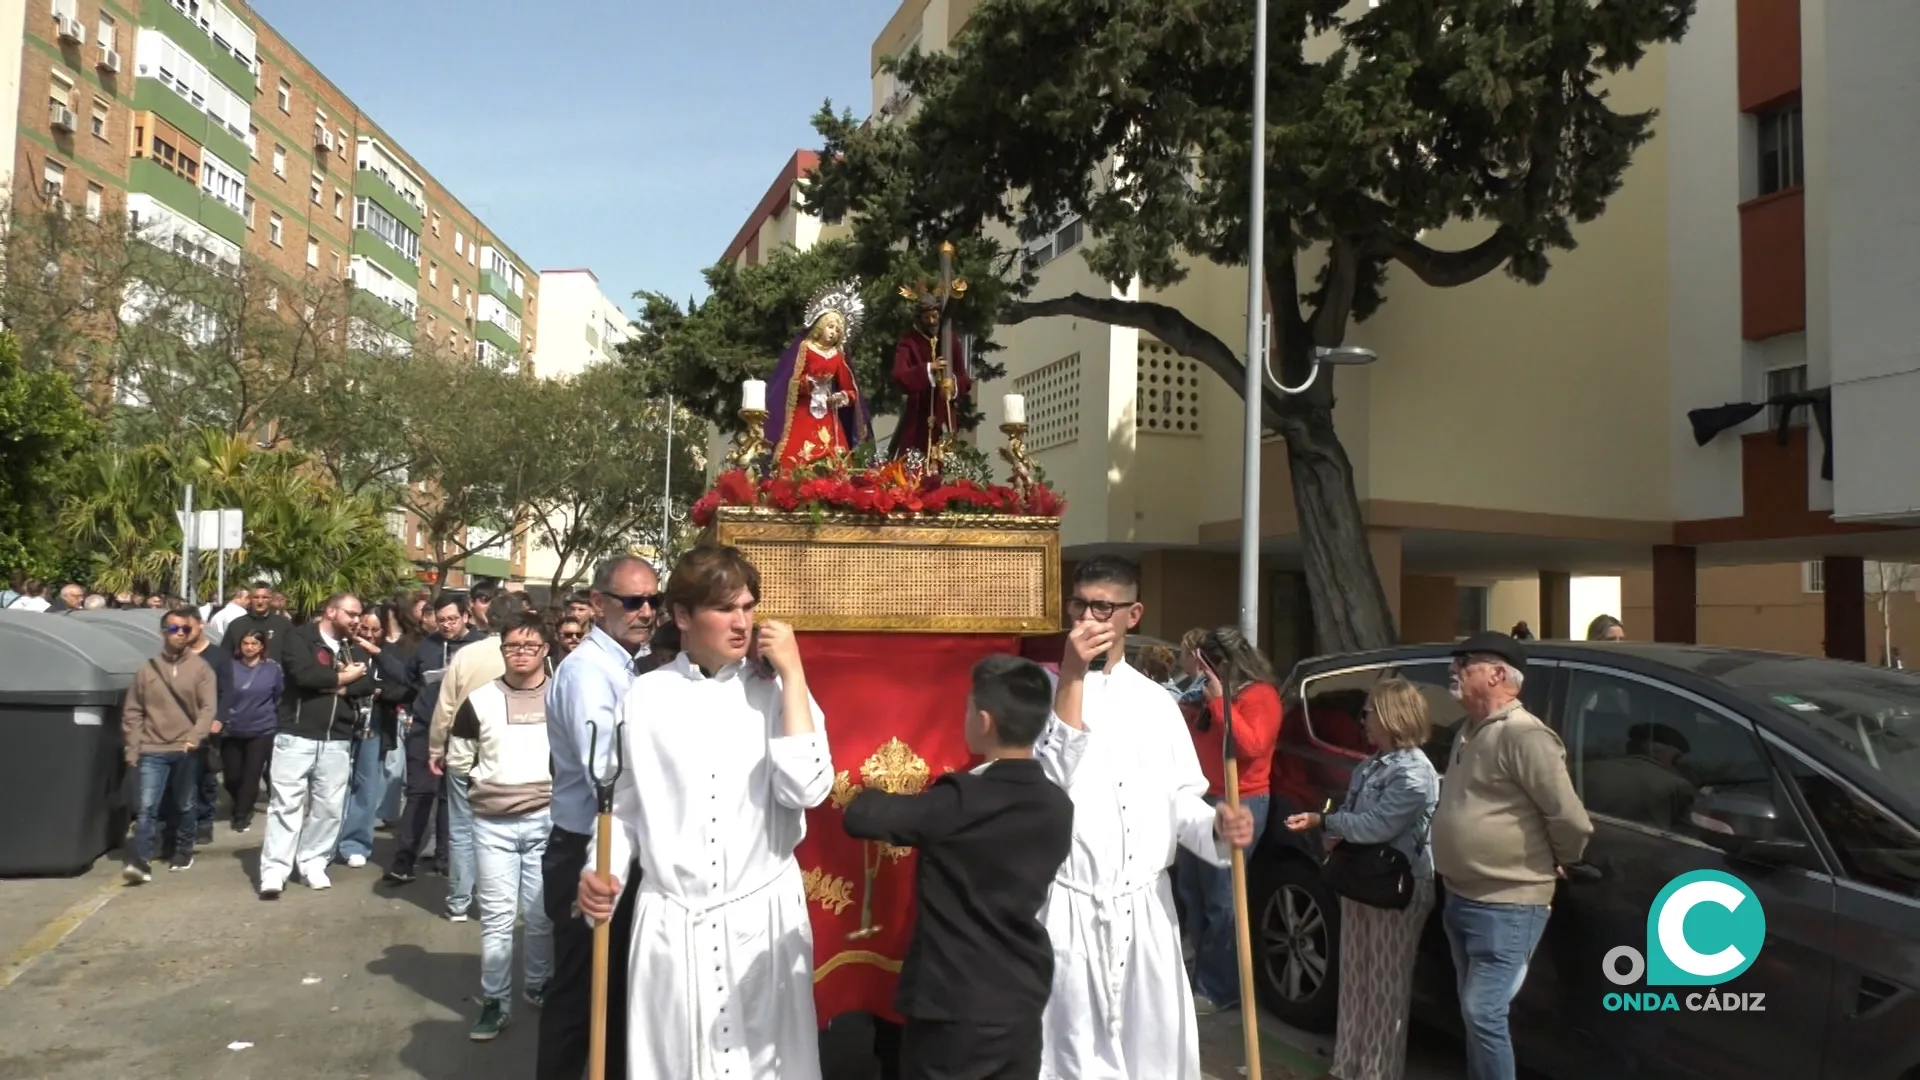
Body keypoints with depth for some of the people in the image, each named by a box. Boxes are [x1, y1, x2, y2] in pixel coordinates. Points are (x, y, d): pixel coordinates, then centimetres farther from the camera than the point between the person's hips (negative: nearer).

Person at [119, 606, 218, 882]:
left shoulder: (200, 668, 1)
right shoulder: (147, 669, 3)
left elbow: (208, 707, -6)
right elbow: (132, 712, 6)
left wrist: (196, 736, -21)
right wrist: (132, 749, 1)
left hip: (186, 750, 0)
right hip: (152, 750, 0)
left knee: (184, 806, 13)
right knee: (147, 807, -9)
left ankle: (183, 852, 29)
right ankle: (142, 862, -10)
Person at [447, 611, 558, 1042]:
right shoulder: (480, 700, 2)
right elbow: (458, 759, 12)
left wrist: (559, 784, -1)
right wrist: (488, 784, 7)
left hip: (547, 819, 0)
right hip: (492, 823, 1)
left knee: (542, 914, 8)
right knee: (496, 916, 6)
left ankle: (539, 986, 27)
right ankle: (495, 1001, 16)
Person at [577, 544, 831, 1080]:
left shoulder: (777, 690, -2)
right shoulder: (646, 695, 1)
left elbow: (807, 789, -17)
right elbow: (628, 804, 10)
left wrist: (793, 675, -15)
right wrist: (601, 870, -7)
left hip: (763, 914, -1)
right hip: (669, 919, 1)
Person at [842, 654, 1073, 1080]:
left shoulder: (961, 801, -20)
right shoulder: (1058, 807, -1)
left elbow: (859, 816, -23)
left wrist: (874, 792, 0)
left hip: (954, 1010, -5)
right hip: (1023, 1005, 6)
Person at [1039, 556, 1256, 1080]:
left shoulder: (1156, 702, 7)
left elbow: (1180, 799, 9)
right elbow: (1043, 778, -18)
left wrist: (1218, 827, -13)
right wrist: (1073, 678, -19)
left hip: (1146, 908, 4)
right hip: (1069, 907, -3)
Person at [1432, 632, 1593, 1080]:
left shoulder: (1523, 734, -20)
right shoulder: (1470, 732, 11)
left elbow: (1570, 817, -22)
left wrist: (1561, 862, -4)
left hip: (1506, 906, -10)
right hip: (1461, 900, 10)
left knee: (1484, 1014, -8)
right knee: (1474, 1013, 18)